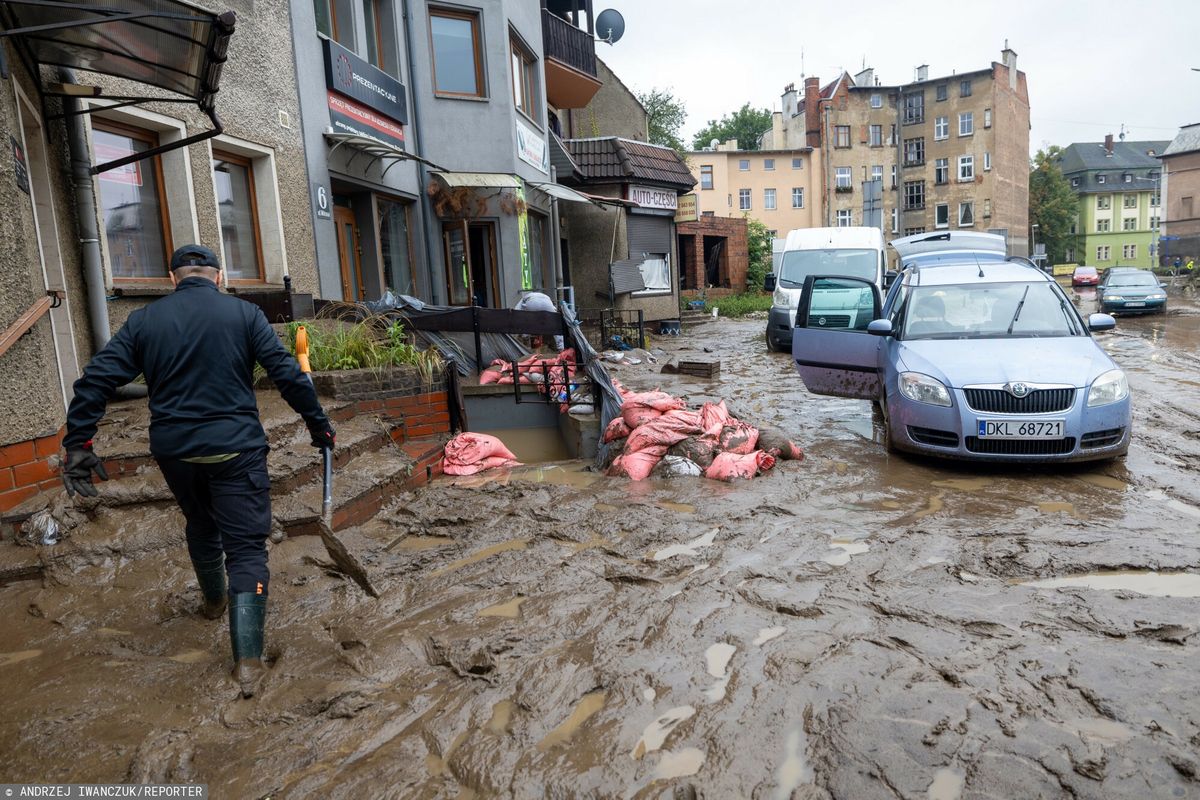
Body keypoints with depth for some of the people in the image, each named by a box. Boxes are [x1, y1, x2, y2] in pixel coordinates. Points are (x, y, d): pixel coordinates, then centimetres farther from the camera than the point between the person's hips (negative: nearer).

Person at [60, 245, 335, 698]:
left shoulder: (143, 321, 4)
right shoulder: (243, 314, -3)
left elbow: (97, 380, -2)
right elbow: (288, 374, -8)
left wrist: (77, 443, 1)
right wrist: (318, 424, -1)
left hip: (174, 451, 4)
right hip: (236, 448, -3)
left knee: (201, 527, 28)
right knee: (246, 546, 0)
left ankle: (214, 601, 52)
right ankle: (247, 660, -8)